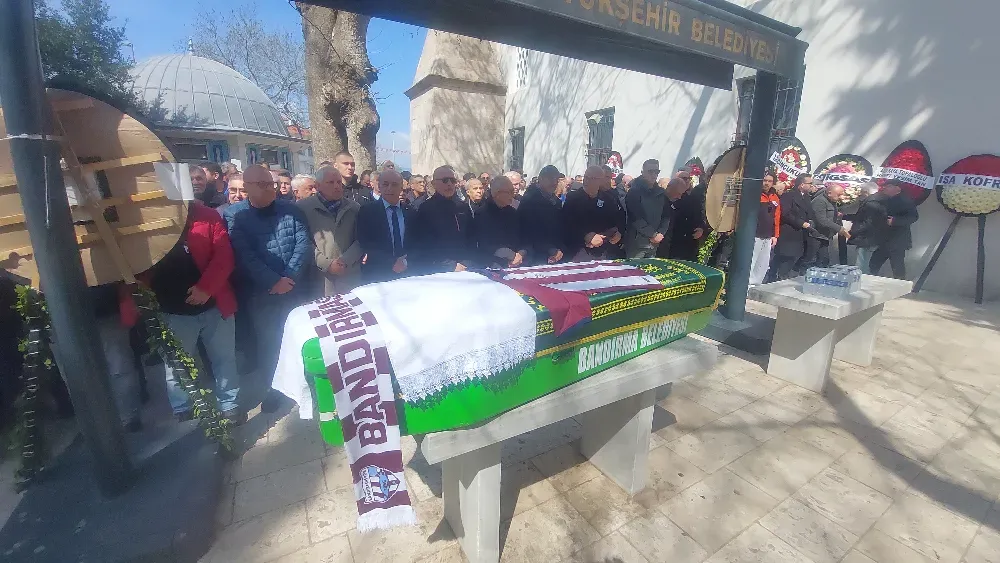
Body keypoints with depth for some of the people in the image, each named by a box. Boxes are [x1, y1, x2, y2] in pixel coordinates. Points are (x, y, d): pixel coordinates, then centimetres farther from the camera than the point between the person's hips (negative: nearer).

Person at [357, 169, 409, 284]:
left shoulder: (410, 212, 5)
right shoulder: (366, 212, -3)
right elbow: (365, 245, -10)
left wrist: (406, 261, -13)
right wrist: (391, 264, -18)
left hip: (406, 276, 2)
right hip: (376, 277, -2)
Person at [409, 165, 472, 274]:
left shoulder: (463, 208, 9)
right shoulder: (425, 210, -5)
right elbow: (420, 249, -9)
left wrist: (465, 263, -2)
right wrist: (452, 267, -13)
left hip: (465, 269, 4)